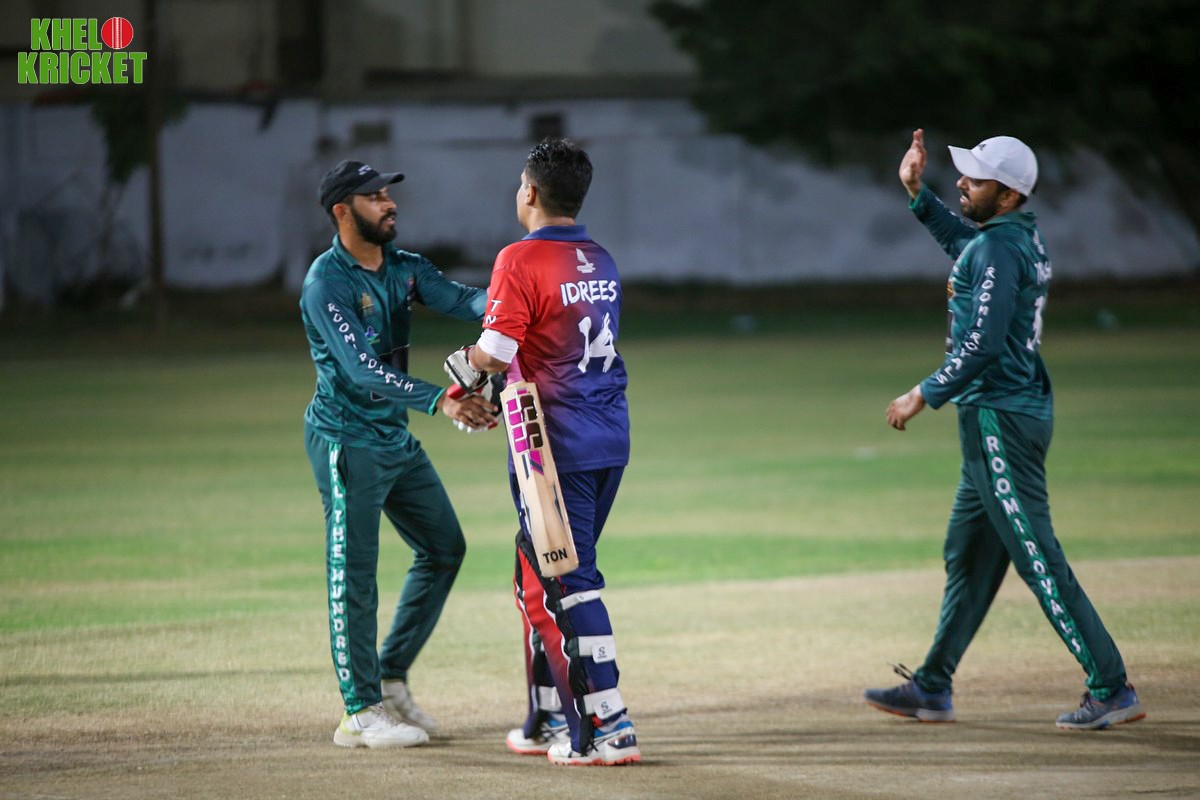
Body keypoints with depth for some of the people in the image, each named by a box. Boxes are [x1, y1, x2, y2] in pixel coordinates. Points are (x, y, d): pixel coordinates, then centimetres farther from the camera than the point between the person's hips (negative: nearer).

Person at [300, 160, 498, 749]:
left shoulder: (403, 268, 6)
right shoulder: (326, 283, -19)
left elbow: (460, 301, -9)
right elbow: (362, 369, -29)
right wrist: (440, 401, -40)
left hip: (396, 436, 9)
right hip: (346, 440, -9)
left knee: (443, 546, 13)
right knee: (354, 572, -5)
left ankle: (390, 678, 23)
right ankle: (360, 712, -1)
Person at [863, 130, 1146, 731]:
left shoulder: (999, 247, -17)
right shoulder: (1023, 235, 12)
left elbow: (982, 343, -23)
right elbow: (962, 242, 36)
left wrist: (923, 396, -14)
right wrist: (916, 192, 28)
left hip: (1001, 418, -11)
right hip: (1012, 413, 11)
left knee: (1039, 560, -10)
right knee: (967, 556, 15)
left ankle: (1112, 691, -11)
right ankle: (932, 689, 23)